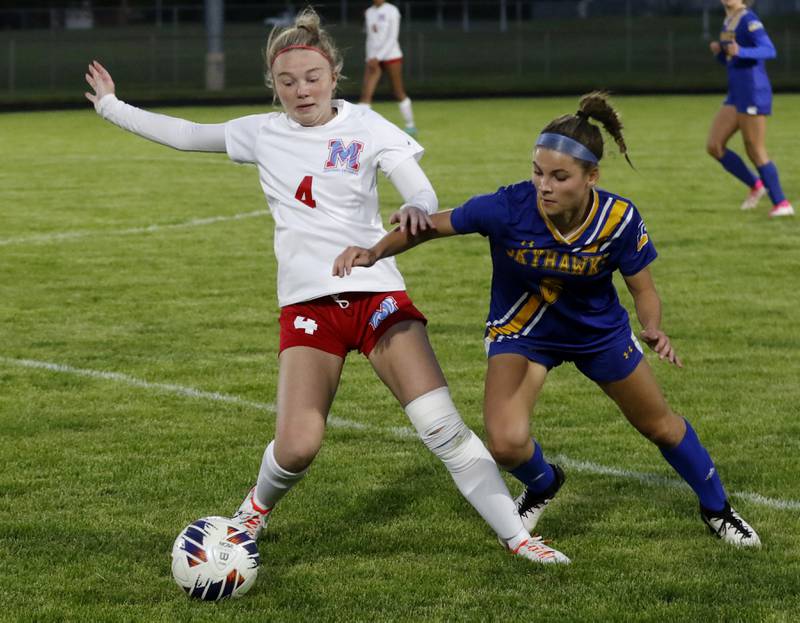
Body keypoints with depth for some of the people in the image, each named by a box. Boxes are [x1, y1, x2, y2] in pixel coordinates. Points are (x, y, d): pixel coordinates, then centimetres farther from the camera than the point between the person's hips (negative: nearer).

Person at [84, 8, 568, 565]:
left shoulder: (366, 128, 0)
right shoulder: (262, 134, 9)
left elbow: (423, 192, -11)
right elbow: (184, 135, 20)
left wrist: (416, 210, -34)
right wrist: (111, 106, 25)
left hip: (377, 294, -1)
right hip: (307, 305, 1)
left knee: (442, 424, -13)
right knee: (297, 445, -13)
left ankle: (516, 536, -6)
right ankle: (260, 506, 21)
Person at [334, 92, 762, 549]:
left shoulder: (619, 219, -28)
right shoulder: (507, 208, -33)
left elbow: (644, 289, -15)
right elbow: (432, 225, -19)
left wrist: (654, 329, -35)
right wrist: (374, 252, -33)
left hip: (599, 330, 1)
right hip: (521, 331, -1)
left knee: (659, 424, 16)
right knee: (507, 442, -20)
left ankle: (717, 510, 44)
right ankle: (543, 485, 19)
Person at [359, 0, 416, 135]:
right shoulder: (369, 13, 11)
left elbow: (392, 38, -14)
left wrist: (377, 57, -19)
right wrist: (370, 57, 10)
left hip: (391, 56, -5)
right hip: (374, 58, 5)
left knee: (398, 93, 5)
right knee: (365, 94, -10)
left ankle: (410, 125, 22)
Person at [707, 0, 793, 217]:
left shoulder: (748, 20, -12)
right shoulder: (728, 21, 15)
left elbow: (769, 50, -23)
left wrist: (741, 52, -37)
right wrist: (718, 51, 2)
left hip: (753, 93, -9)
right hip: (736, 95, 9)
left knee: (755, 151, -5)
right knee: (714, 146, 3)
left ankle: (781, 203, 5)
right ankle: (755, 185, 16)